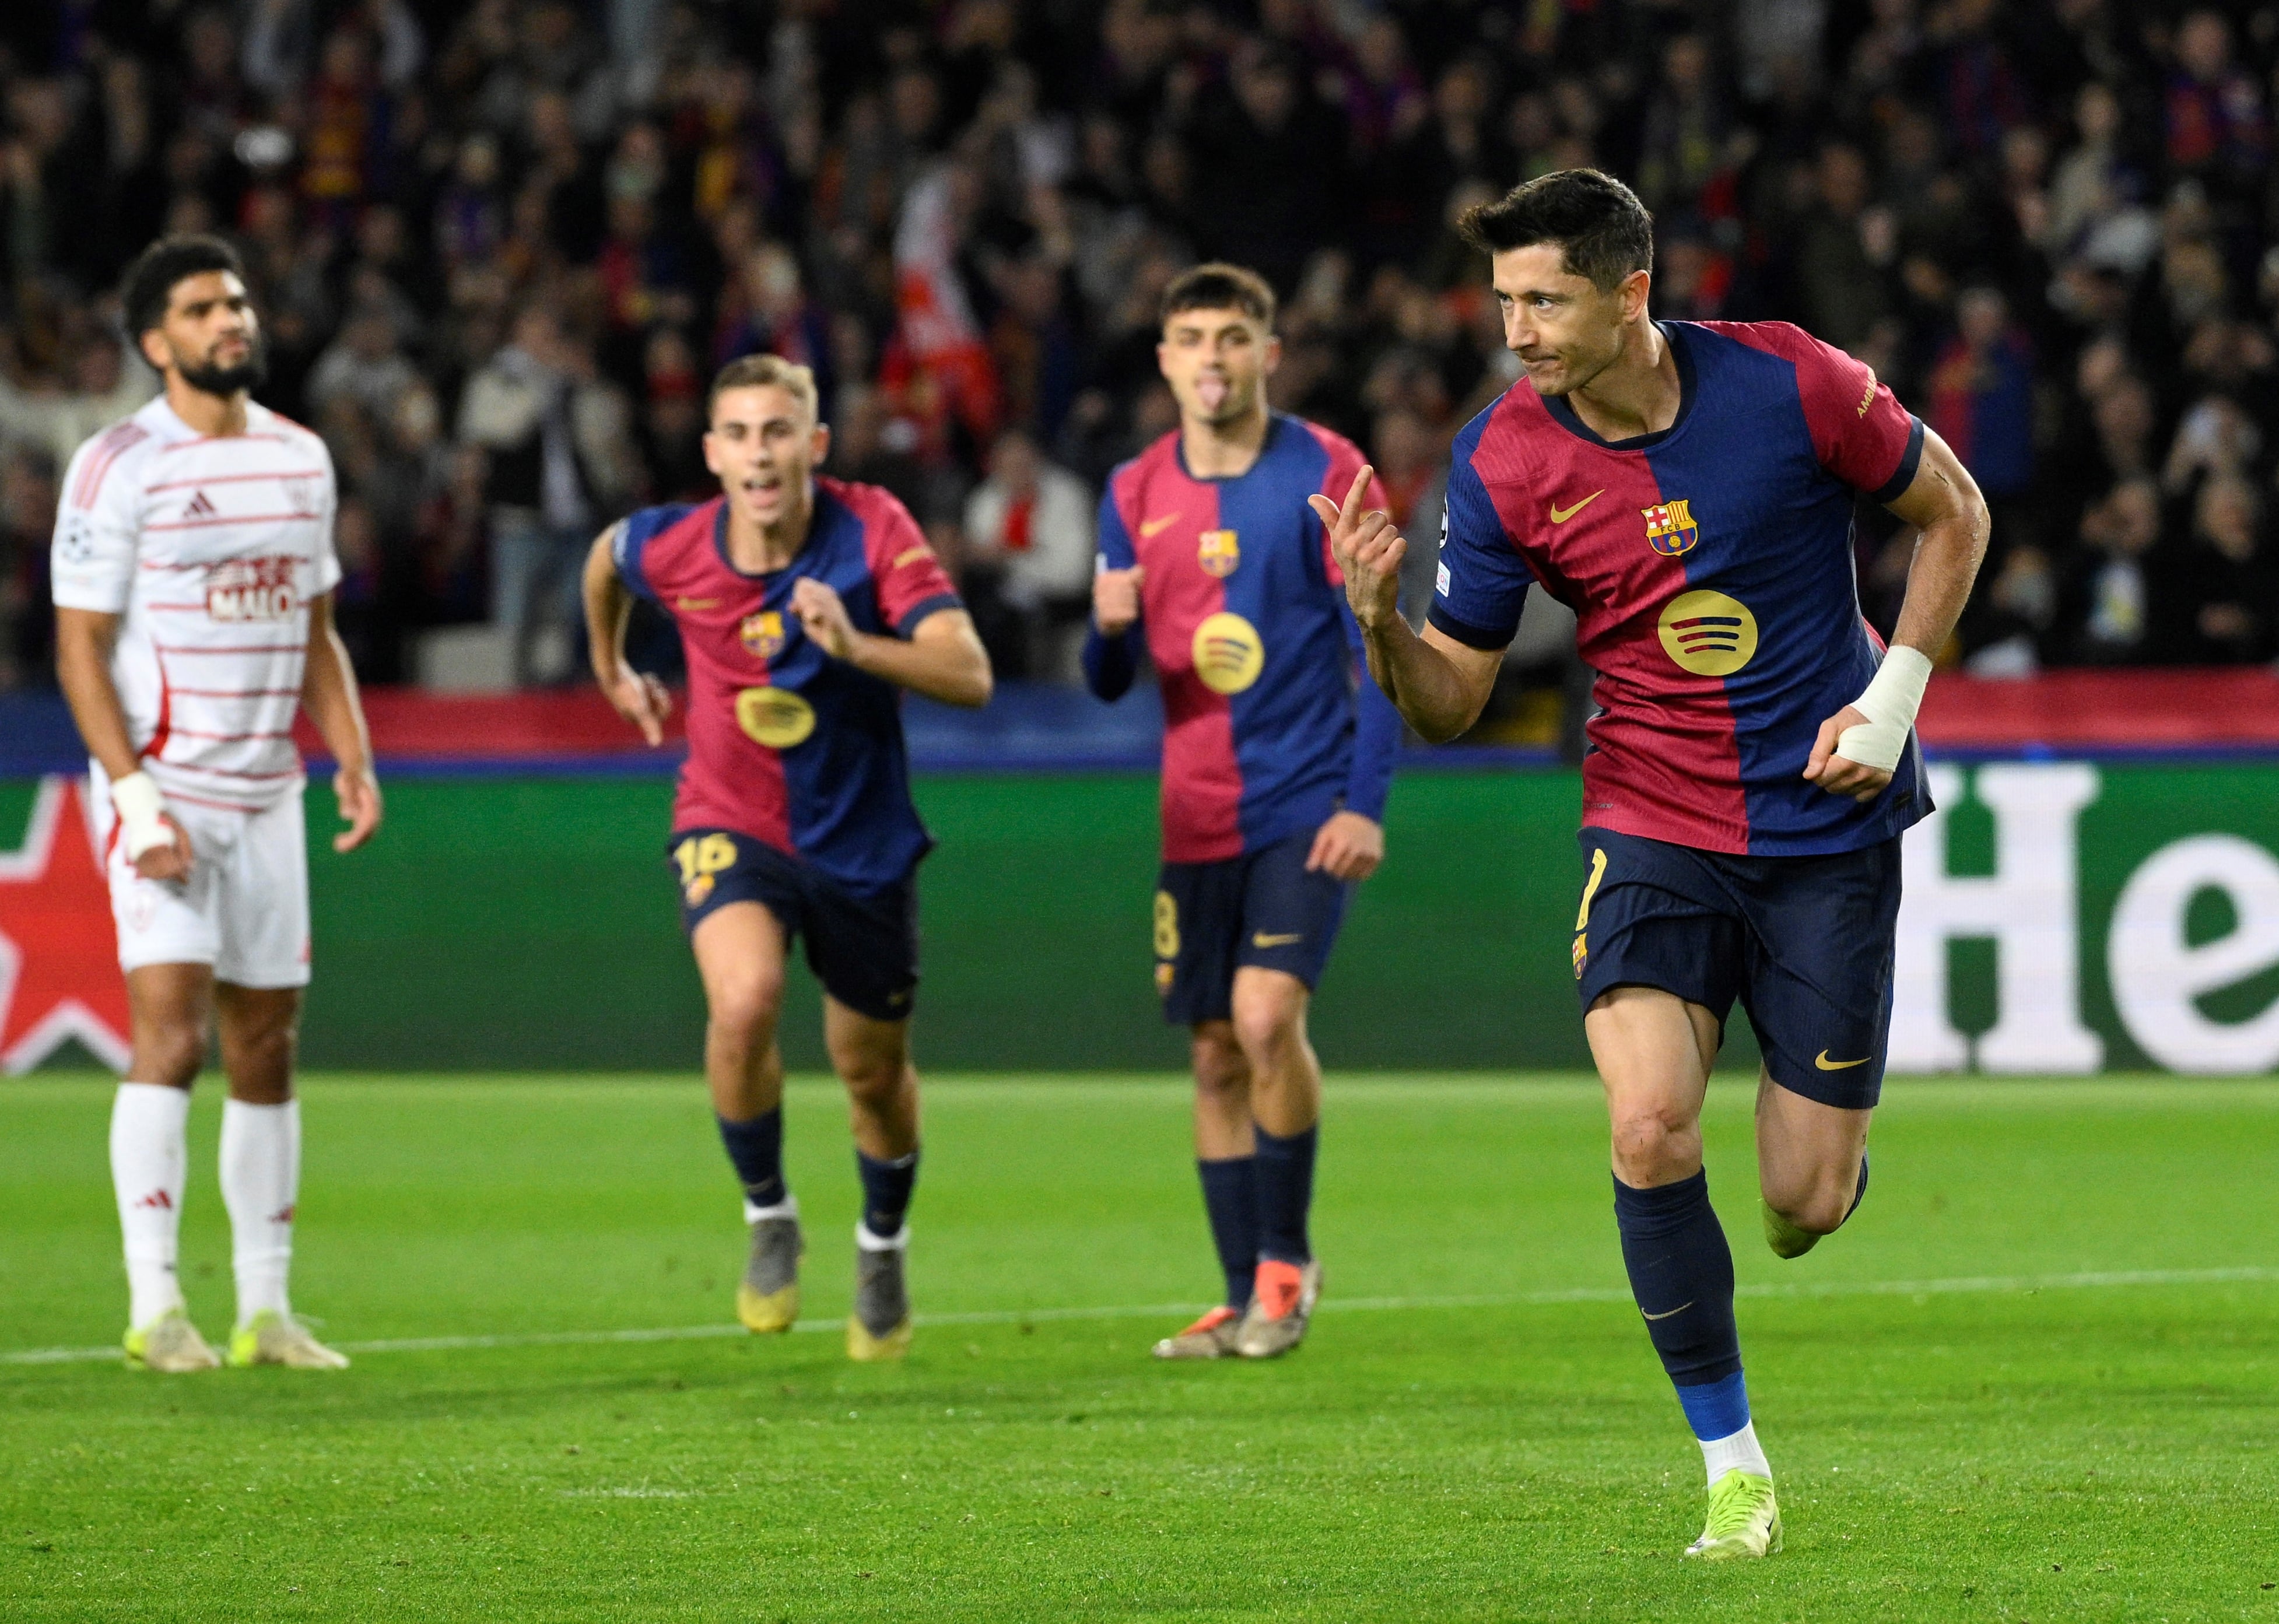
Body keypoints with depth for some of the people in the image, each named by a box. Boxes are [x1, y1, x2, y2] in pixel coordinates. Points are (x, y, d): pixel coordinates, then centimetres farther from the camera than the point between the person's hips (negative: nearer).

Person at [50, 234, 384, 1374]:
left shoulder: (300, 459, 11)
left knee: (265, 1049, 7)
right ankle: (153, 1308, -14)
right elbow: (80, 648, -9)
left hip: (266, 794, 6)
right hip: (162, 788, -6)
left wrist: (353, 757, 5)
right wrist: (135, 797, -18)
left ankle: (265, 1311, 12)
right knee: (170, 1031, -15)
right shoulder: (119, 467, -8)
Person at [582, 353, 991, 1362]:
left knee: (873, 1071, 13)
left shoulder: (873, 531, -19)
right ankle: (767, 1216, -3)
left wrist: (853, 643, -43)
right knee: (744, 1002, -28)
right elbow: (605, 556, 13)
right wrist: (612, 667, 27)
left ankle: (883, 1244, 44)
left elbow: (969, 676, -27)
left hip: (861, 838, 0)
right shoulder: (670, 550, -13)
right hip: (730, 824, 0)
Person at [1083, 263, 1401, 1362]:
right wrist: (1110, 629, -13)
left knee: (1267, 1015, -19)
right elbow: (1110, 683, 11)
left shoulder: (1326, 476, -4)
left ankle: (1286, 1259, -2)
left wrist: (1367, 804, -11)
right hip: (1195, 811, 5)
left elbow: (1377, 647, -4)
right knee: (1215, 1053, 6)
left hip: (1307, 804, -5)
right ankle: (1246, 1302, 15)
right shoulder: (1137, 493, 8)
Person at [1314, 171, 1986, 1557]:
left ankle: (1827, 1131, 39)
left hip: (1829, 826, -1)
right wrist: (1380, 620, -23)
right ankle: (1734, 1466, -8)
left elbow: (1954, 510, 4)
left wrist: (1892, 696, -5)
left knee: (1804, 1209, -2)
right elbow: (1450, 701, -2)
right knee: (1650, 1131, -24)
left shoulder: (1790, 385, -12)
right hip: (1654, 827, 1)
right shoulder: (1502, 463, -8)